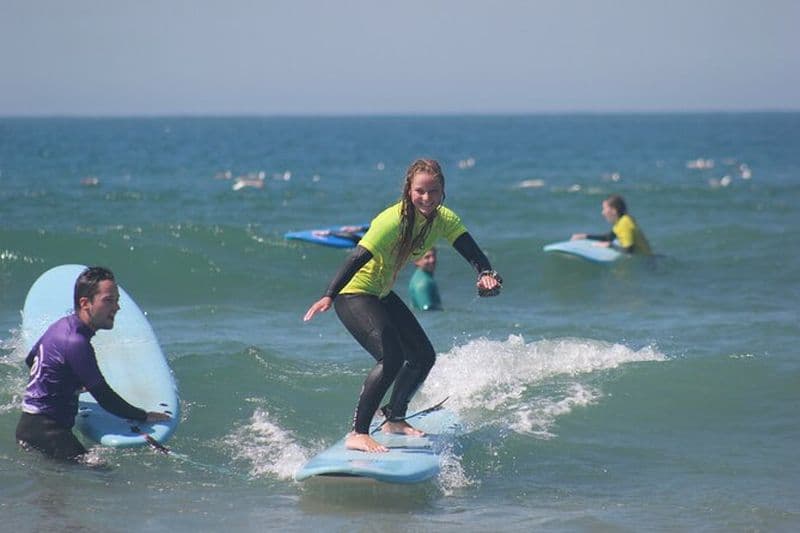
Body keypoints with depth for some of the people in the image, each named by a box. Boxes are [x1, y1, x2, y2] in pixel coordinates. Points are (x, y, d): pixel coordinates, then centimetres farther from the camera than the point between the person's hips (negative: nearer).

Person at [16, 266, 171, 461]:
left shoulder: (63, 325, 11)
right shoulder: (76, 342, -20)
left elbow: (31, 360, 29)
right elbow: (105, 399, -17)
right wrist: (145, 416, -4)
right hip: (45, 430, -11)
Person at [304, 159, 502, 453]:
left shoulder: (444, 219, -7)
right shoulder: (393, 221, -28)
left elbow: (473, 254, -15)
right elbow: (358, 258, -37)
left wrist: (485, 274, -39)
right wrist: (329, 296, -49)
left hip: (382, 294, 9)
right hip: (353, 294, -9)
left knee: (424, 356, 13)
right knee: (391, 358, -24)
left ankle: (394, 419, 34)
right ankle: (357, 433, -20)